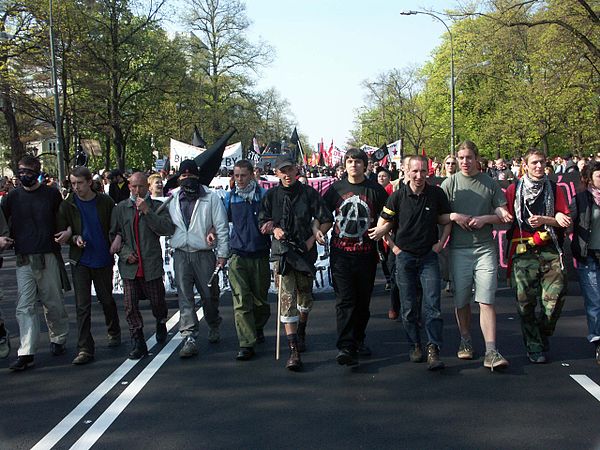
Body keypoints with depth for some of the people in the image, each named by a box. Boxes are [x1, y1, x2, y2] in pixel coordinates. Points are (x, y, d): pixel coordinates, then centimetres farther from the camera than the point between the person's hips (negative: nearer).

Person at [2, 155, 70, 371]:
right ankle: (26, 353, -4)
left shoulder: (52, 194, 3)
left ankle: (58, 339, 28)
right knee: (25, 307, -4)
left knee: (53, 303, 8)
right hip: (24, 259, 1)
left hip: (48, 257, -1)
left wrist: (68, 231, -4)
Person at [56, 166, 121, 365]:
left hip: (103, 260, 0)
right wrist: (74, 238, -14)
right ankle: (85, 349, 0)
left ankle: (114, 333, 38)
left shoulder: (105, 202, -3)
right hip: (80, 261, 0)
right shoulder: (67, 205, -1)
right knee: (82, 306, -3)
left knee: (107, 300, 15)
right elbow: (61, 233, 5)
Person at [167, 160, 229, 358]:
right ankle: (189, 338, -4)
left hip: (204, 254, -2)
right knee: (184, 297, -4)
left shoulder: (211, 198, 0)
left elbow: (222, 227, -1)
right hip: (181, 254, 2)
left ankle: (214, 328, 32)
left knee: (209, 295, 8)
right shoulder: (172, 199, 10)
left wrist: (222, 254, -5)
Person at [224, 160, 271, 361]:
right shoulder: (230, 197, 7)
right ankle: (246, 344, -5)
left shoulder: (264, 195, 2)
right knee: (241, 301, -8)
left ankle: (258, 328, 39)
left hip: (260, 255, 0)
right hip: (238, 255, 0)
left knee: (261, 298, 11)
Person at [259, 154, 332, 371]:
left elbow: (326, 220, 4)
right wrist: (274, 229, -11)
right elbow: (262, 223, 9)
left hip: (306, 251, 1)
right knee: (287, 297, -11)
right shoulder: (271, 195, 4)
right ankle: (293, 351, -14)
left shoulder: (308, 193, 1)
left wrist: (313, 238, -8)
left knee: (305, 295, 15)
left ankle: (301, 333, 44)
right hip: (283, 252, -1)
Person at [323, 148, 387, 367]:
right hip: (341, 253, -1)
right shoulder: (336, 188, 5)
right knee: (344, 301, -7)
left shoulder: (376, 190, 3)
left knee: (363, 300, 12)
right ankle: (345, 347, -10)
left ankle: (358, 339, 30)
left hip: (366, 253, 1)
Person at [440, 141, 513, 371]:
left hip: (485, 247, 0)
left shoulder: (490, 183, 7)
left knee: (486, 300, -7)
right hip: (459, 249, 1)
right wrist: (455, 216, -13)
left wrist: (485, 218, -9)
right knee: (461, 300, 9)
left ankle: (491, 351, -9)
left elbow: (504, 215, 7)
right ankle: (465, 341, 27)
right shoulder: (450, 183, 5)